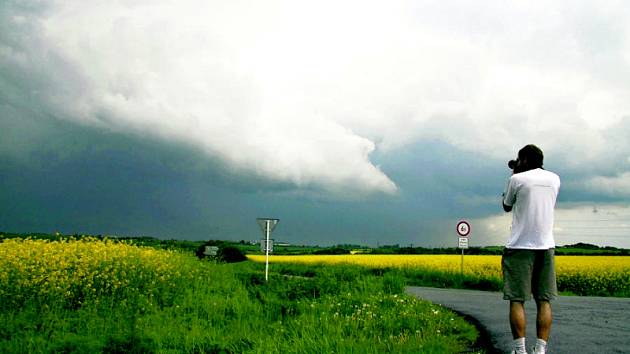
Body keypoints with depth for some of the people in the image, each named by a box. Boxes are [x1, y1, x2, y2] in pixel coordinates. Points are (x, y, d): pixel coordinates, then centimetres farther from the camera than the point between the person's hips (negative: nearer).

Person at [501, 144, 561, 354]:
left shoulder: (517, 179, -4)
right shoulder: (554, 179, 10)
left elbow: (507, 207, 12)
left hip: (520, 246, -4)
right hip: (545, 246, 4)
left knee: (517, 300, -2)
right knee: (544, 300, 4)